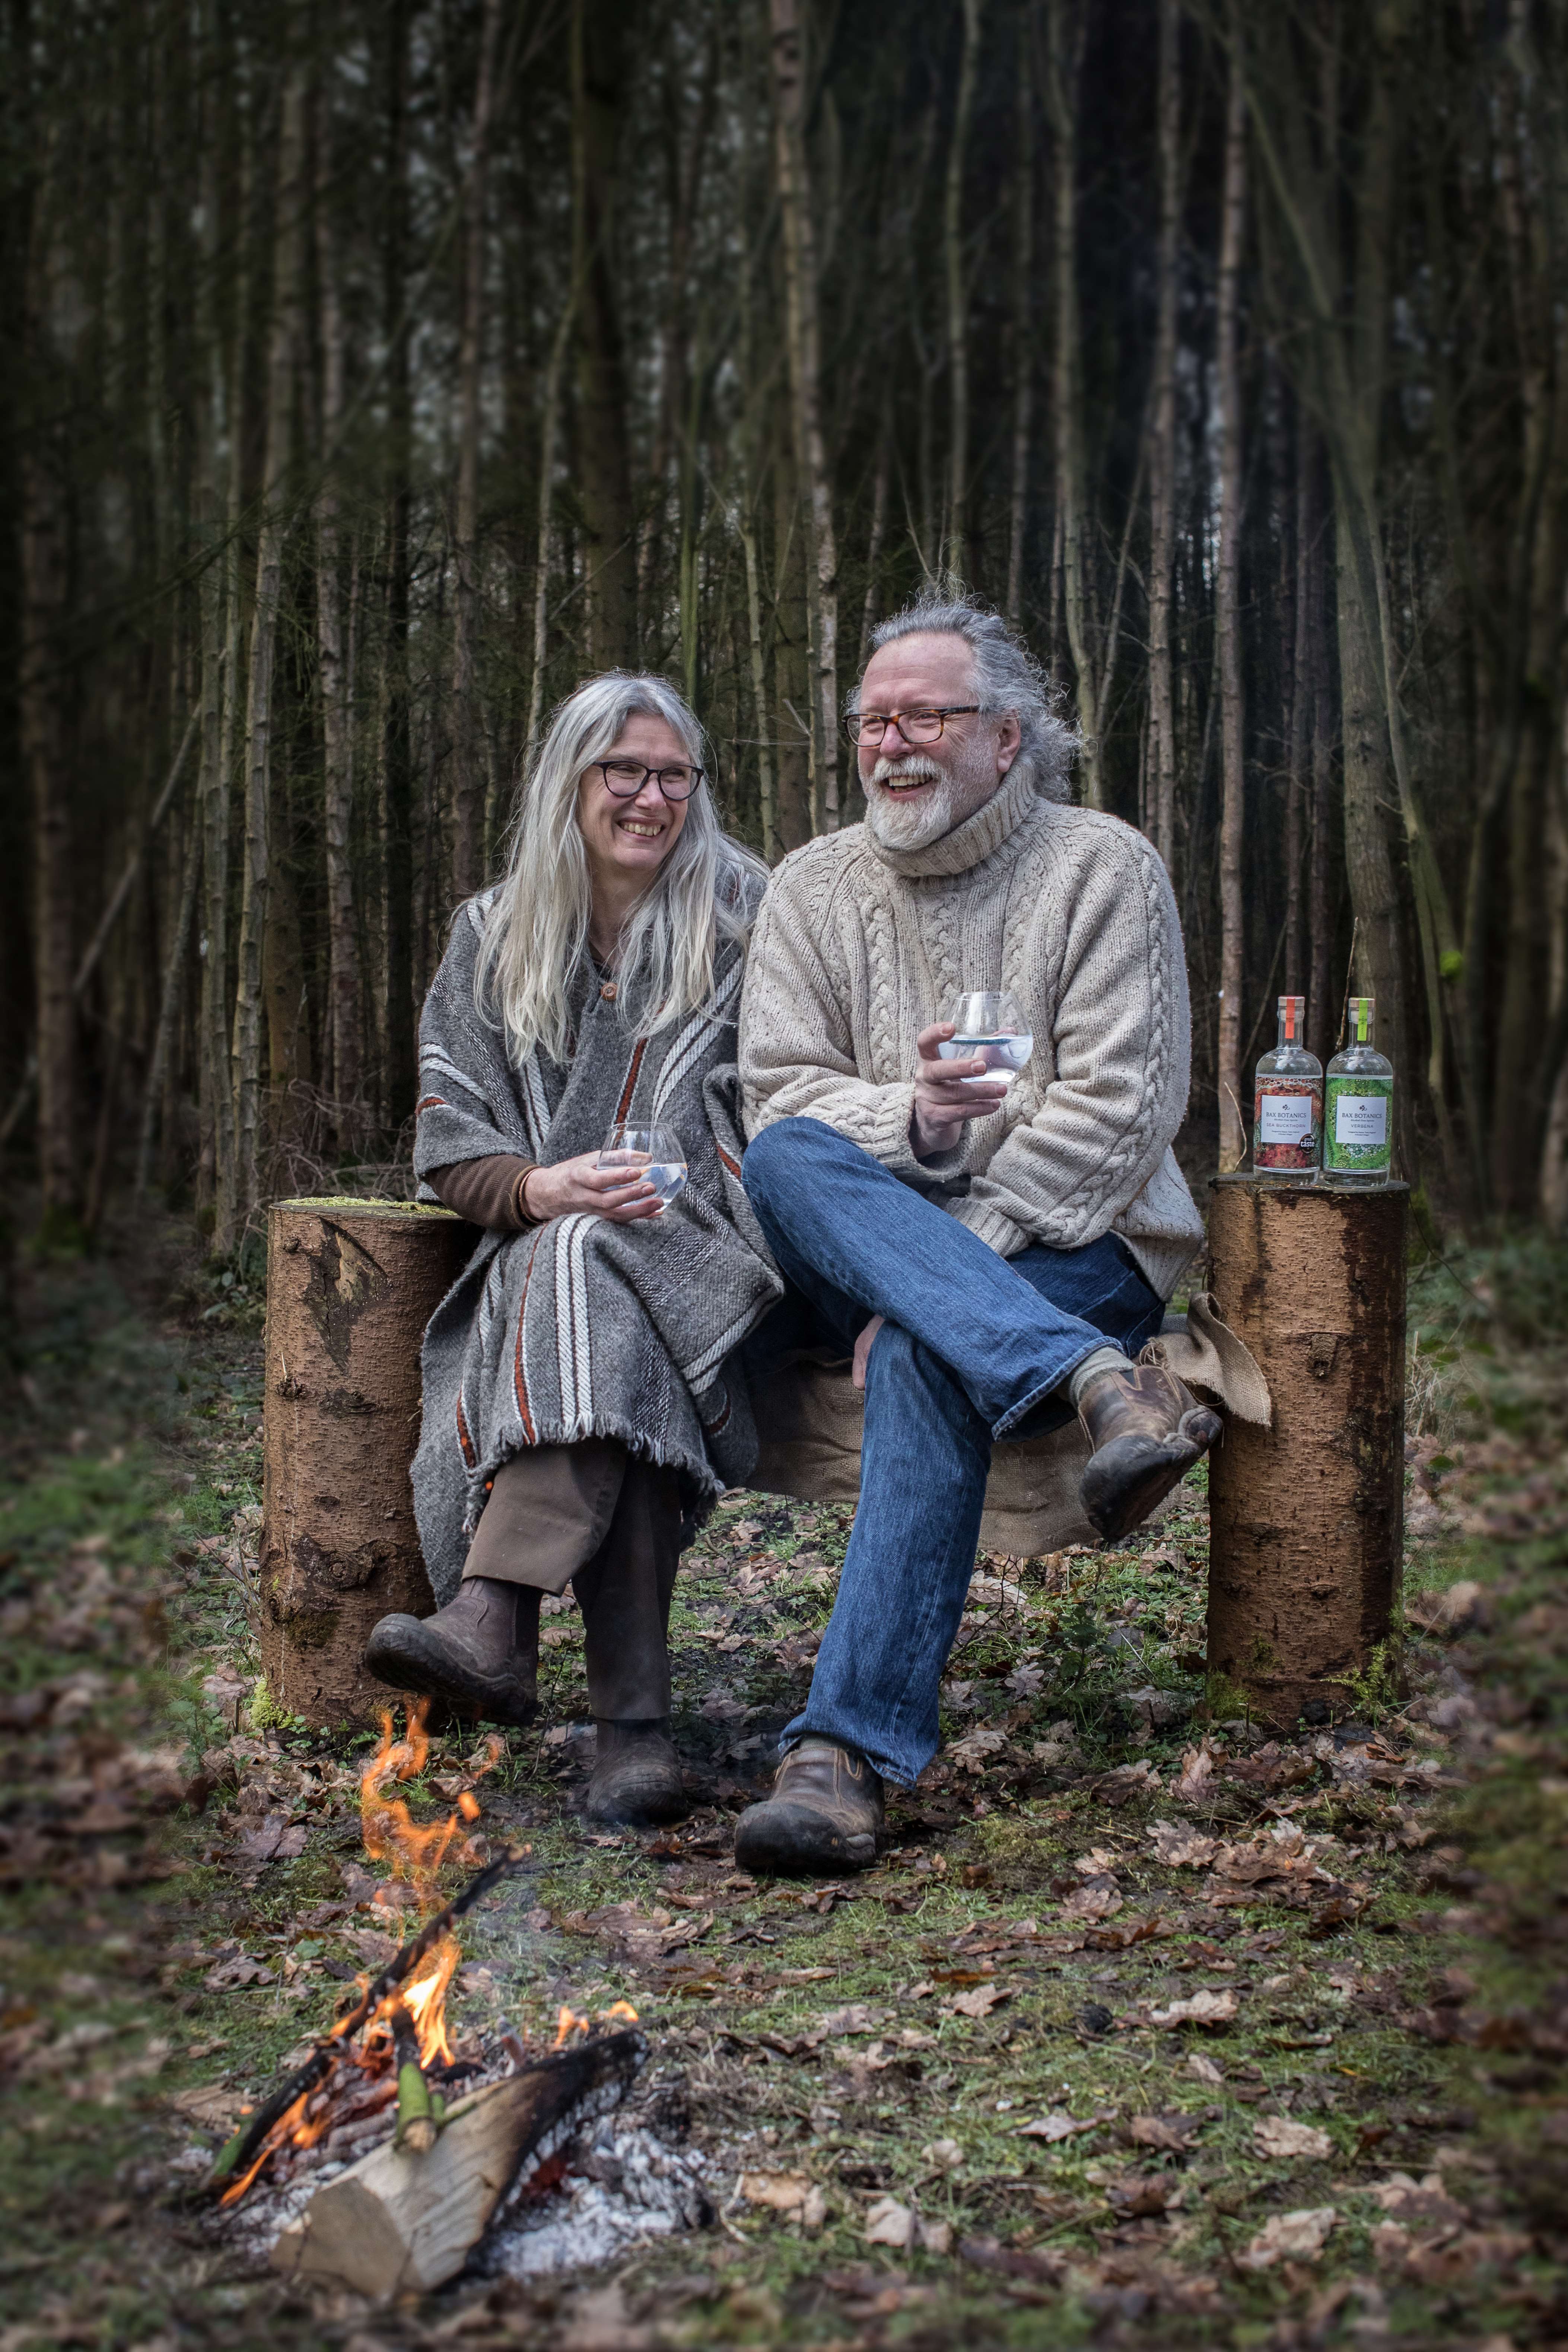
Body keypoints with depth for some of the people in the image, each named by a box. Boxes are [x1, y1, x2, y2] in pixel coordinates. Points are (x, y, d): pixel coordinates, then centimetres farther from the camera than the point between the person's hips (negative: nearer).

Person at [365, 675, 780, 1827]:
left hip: (708, 1257, -2)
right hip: (540, 1251, 2)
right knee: (606, 1362, -34)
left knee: (592, 1271, -37)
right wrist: (537, 1189, -13)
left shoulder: (746, 921, 10)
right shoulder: (494, 940, 16)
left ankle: (491, 1623, -47)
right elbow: (453, 1150, 9)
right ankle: (634, 1719, -40)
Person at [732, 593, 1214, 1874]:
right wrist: (908, 1119, -22)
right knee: (788, 1160, -30)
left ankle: (848, 1753, -40)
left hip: (1073, 1249, -3)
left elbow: (1118, 1110, -9)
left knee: (924, 1354, -36)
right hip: (853, 1262, 3)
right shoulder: (813, 887, 11)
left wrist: (925, 1278, -18)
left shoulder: (1102, 867, 0)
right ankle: (1100, 1386, -46)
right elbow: (777, 1101, 2)